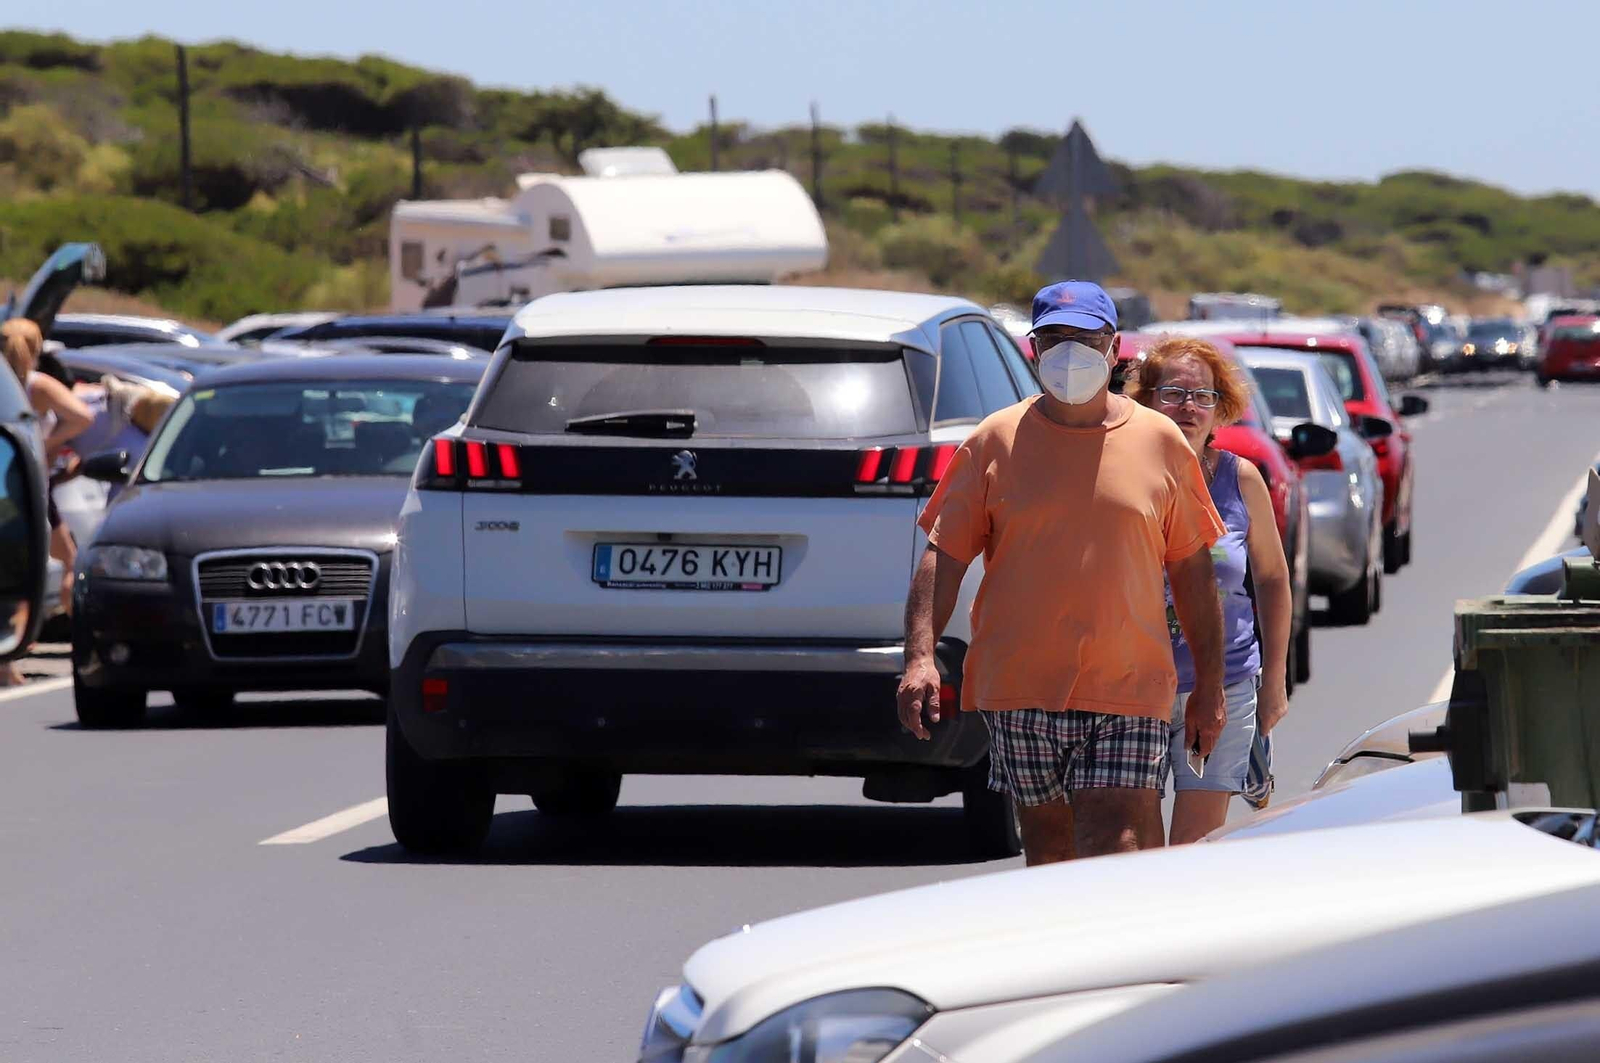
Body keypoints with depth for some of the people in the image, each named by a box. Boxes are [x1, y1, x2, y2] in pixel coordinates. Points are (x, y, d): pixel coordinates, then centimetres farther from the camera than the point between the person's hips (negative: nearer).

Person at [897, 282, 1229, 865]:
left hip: (1127, 692, -1)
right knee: (1048, 851, 9)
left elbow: (1191, 569, 12)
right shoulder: (996, 441, 6)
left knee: (1116, 855, -13)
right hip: (1019, 691, 1)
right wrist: (920, 656, -8)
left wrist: (1209, 684, 11)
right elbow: (944, 555, 4)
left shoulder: (1161, 443, 7)